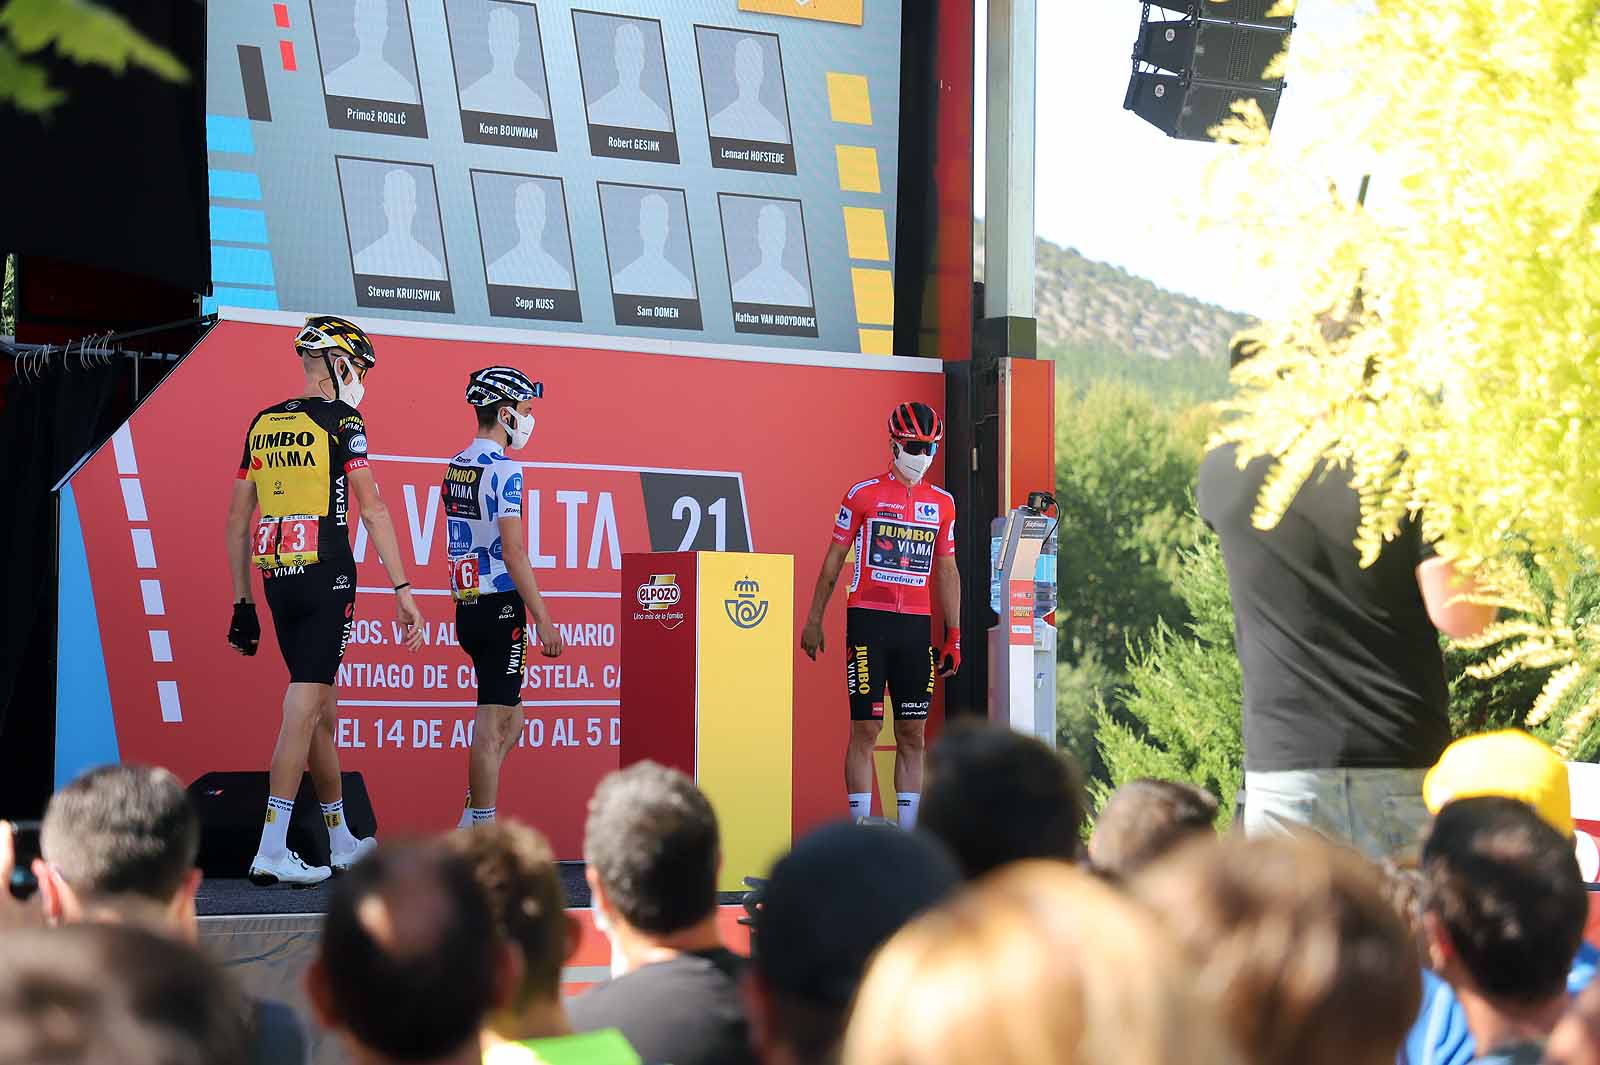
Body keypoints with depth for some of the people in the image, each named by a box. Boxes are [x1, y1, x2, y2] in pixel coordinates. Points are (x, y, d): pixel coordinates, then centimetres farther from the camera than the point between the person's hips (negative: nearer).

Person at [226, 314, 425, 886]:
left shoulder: (263, 424, 13)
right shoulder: (340, 421, -6)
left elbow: (237, 522, 15)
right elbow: (373, 510, -12)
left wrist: (242, 602, 19)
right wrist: (402, 590, -11)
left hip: (276, 580, 6)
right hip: (327, 580, -6)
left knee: (322, 709, 16)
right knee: (305, 706, -7)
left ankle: (342, 841, 24)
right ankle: (272, 850, -13)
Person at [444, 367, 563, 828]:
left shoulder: (455, 466, 13)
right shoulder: (503, 469, -14)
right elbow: (513, 552, -19)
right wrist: (543, 620, -17)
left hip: (466, 605, 9)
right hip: (500, 606, -9)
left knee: (510, 717, 16)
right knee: (493, 721, -5)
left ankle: (471, 825, 14)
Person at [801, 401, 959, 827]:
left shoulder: (942, 503, 11)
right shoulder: (864, 494, 0)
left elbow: (947, 571, 15)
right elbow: (834, 559, 5)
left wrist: (954, 637, 11)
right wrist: (814, 619, 4)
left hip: (916, 626, 4)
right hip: (868, 620, -4)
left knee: (912, 734, 5)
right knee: (866, 728, -5)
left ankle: (909, 830, 8)